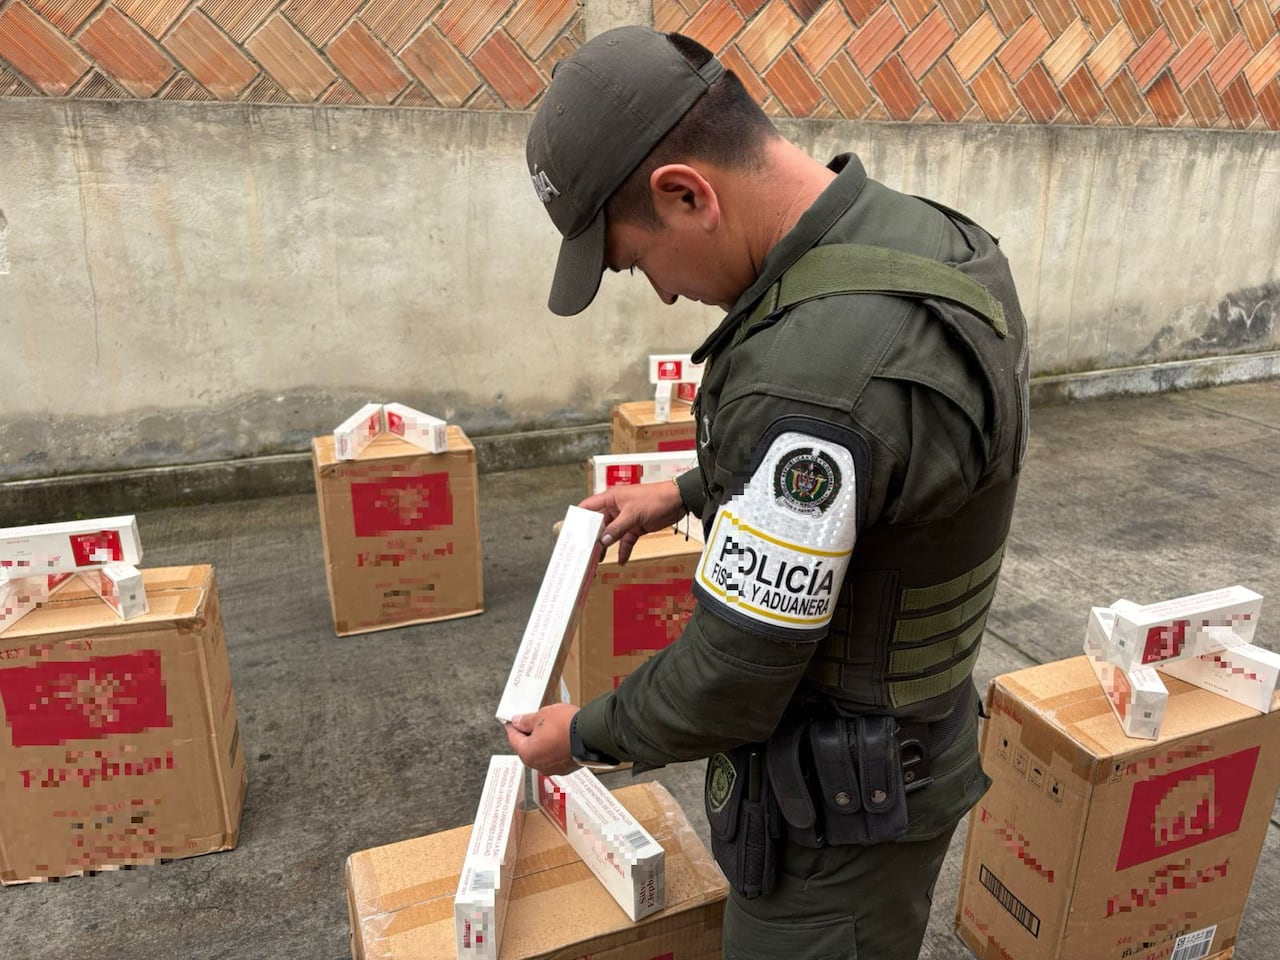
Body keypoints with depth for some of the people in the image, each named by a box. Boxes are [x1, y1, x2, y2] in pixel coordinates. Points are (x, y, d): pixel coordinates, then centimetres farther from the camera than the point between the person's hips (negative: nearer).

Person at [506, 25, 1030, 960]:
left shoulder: (815, 366, -36)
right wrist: (687, 493, 16)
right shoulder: (924, 237, -4)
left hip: (839, 810, -8)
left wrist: (584, 735, -7)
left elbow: (732, 678, -26)